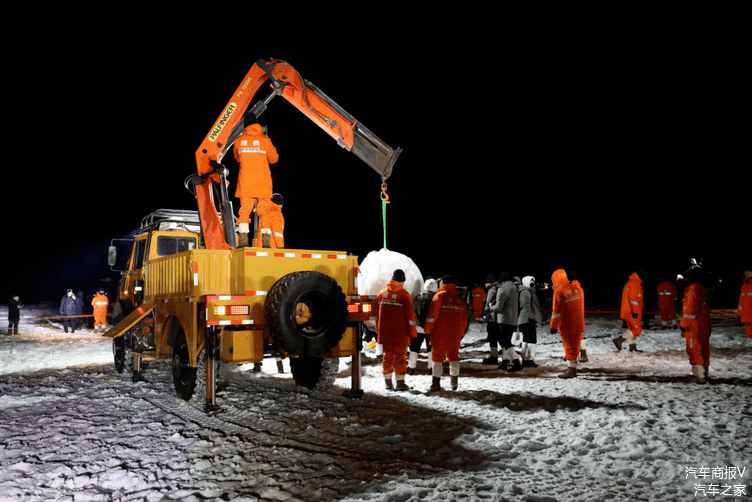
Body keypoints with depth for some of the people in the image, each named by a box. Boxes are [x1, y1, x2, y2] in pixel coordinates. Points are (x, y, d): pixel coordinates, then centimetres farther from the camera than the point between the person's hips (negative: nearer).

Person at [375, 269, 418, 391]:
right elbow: (409, 315, -8)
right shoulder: (404, 295, -9)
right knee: (400, 357, 3)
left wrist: (378, 331, 20)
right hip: (400, 333, -4)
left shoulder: (381, 293, 7)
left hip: (384, 333, 5)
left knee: (387, 356, 13)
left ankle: (388, 382, 19)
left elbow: (377, 313, 12)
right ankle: (400, 382, 5)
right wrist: (413, 332, 0)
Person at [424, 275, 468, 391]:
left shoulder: (440, 296, -6)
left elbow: (432, 315, -10)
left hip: (440, 333, -4)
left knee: (437, 357, 2)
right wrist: (461, 333, 23)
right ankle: (454, 383, 19)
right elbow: (464, 319, 13)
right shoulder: (460, 299, 9)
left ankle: (436, 383, -1)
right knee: (453, 357, 15)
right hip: (455, 334, 4)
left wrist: (428, 330, -1)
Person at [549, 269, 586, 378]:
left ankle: (571, 370, 4)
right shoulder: (575, 289, 8)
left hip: (567, 326, -7)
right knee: (575, 346, 16)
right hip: (578, 324, 7)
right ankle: (572, 367, 26)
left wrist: (553, 326, -9)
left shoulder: (559, 291, -15)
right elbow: (581, 307, 17)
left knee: (569, 347, 0)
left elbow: (557, 311, -15)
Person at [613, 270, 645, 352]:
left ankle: (632, 347, 15)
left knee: (632, 329, 13)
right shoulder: (635, 283, -13)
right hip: (632, 312, -10)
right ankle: (619, 340, -10)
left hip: (627, 311, 10)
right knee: (637, 330, -8)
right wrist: (635, 311, -22)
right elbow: (634, 298, -20)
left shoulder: (629, 283, 19)